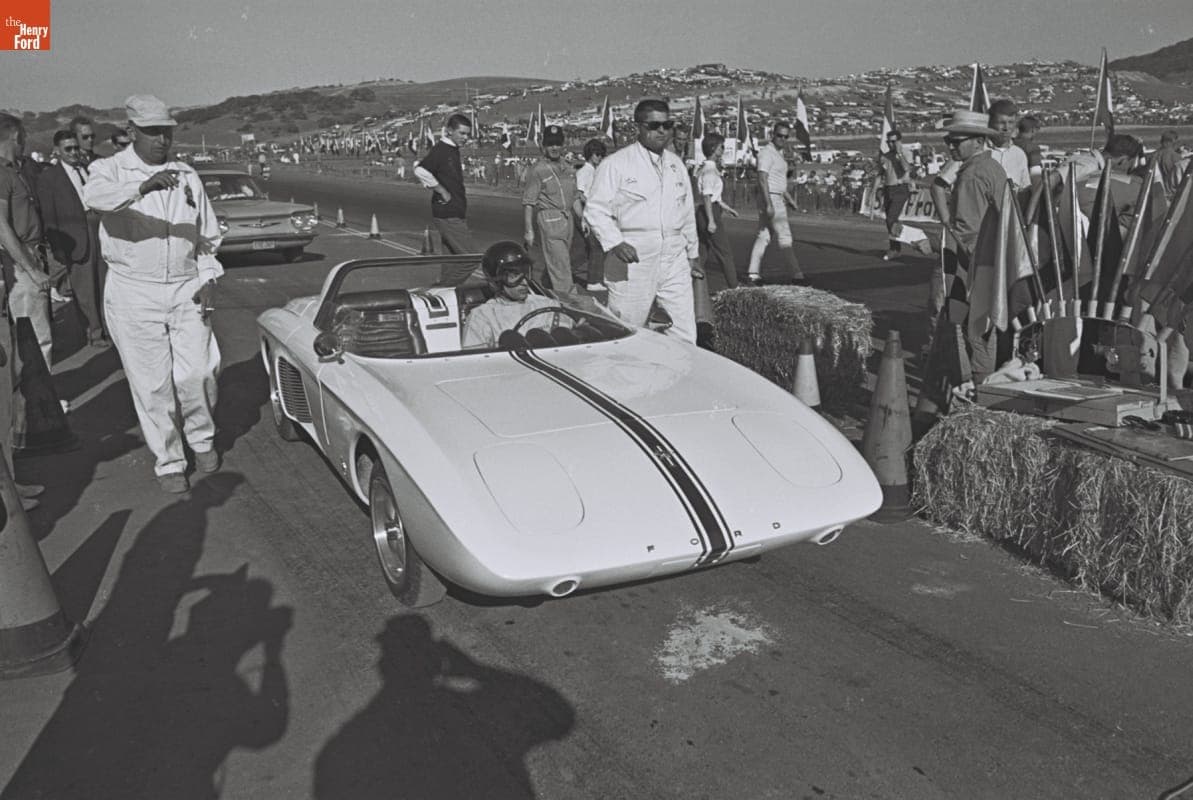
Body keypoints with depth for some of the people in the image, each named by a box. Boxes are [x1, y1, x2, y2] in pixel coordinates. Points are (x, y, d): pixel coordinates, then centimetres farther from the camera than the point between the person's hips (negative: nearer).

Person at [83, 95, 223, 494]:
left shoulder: (187, 177, 11)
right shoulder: (111, 169, -2)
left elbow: (208, 235, 17)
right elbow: (95, 195, -27)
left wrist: (207, 278, 4)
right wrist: (141, 188, -44)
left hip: (185, 290, 3)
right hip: (134, 293, -3)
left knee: (197, 373, -1)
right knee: (152, 383, 2)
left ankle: (201, 438, 26)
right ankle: (168, 463, 15)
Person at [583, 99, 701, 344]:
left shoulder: (676, 164, 16)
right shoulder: (616, 164, -3)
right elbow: (595, 210, -6)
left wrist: (693, 253, 26)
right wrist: (615, 243, -20)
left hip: (675, 262, 5)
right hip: (632, 262, -5)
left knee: (684, 336, 0)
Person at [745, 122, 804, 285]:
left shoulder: (778, 153, 17)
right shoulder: (766, 152, -14)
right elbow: (762, 179, -22)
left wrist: (789, 198, 29)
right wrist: (769, 204, -27)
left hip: (777, 199, 10)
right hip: (770, 199, -10)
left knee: (763, 236, 8)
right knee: (784, 237, -7)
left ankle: (753, 274, 9)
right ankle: (797, 275, -4)